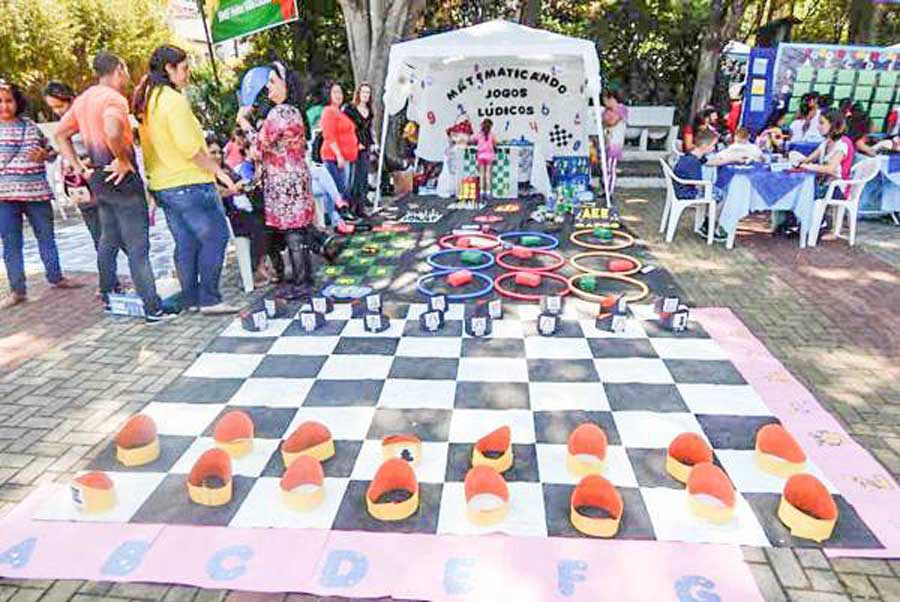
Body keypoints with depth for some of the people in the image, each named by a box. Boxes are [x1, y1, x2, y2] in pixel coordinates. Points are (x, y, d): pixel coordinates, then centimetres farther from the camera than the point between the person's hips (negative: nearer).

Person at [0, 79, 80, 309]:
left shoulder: (30, 125, 7)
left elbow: (50, 150, 14)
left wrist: (44, 154, -7)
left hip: (37, 191, 2)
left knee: (46, 236, 13)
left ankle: (56, 277, 29)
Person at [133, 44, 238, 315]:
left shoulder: (145, 102, 14)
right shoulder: (174, 99, -13)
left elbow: (151, 145, 18)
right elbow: (190, 147, -19)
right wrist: (219, 171, -12)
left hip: (162, 185, 9)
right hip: (190, 182, -9)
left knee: (185, 243, 13)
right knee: (215, 236, -3)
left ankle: (191, 299, 19)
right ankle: (209, 300, -3)